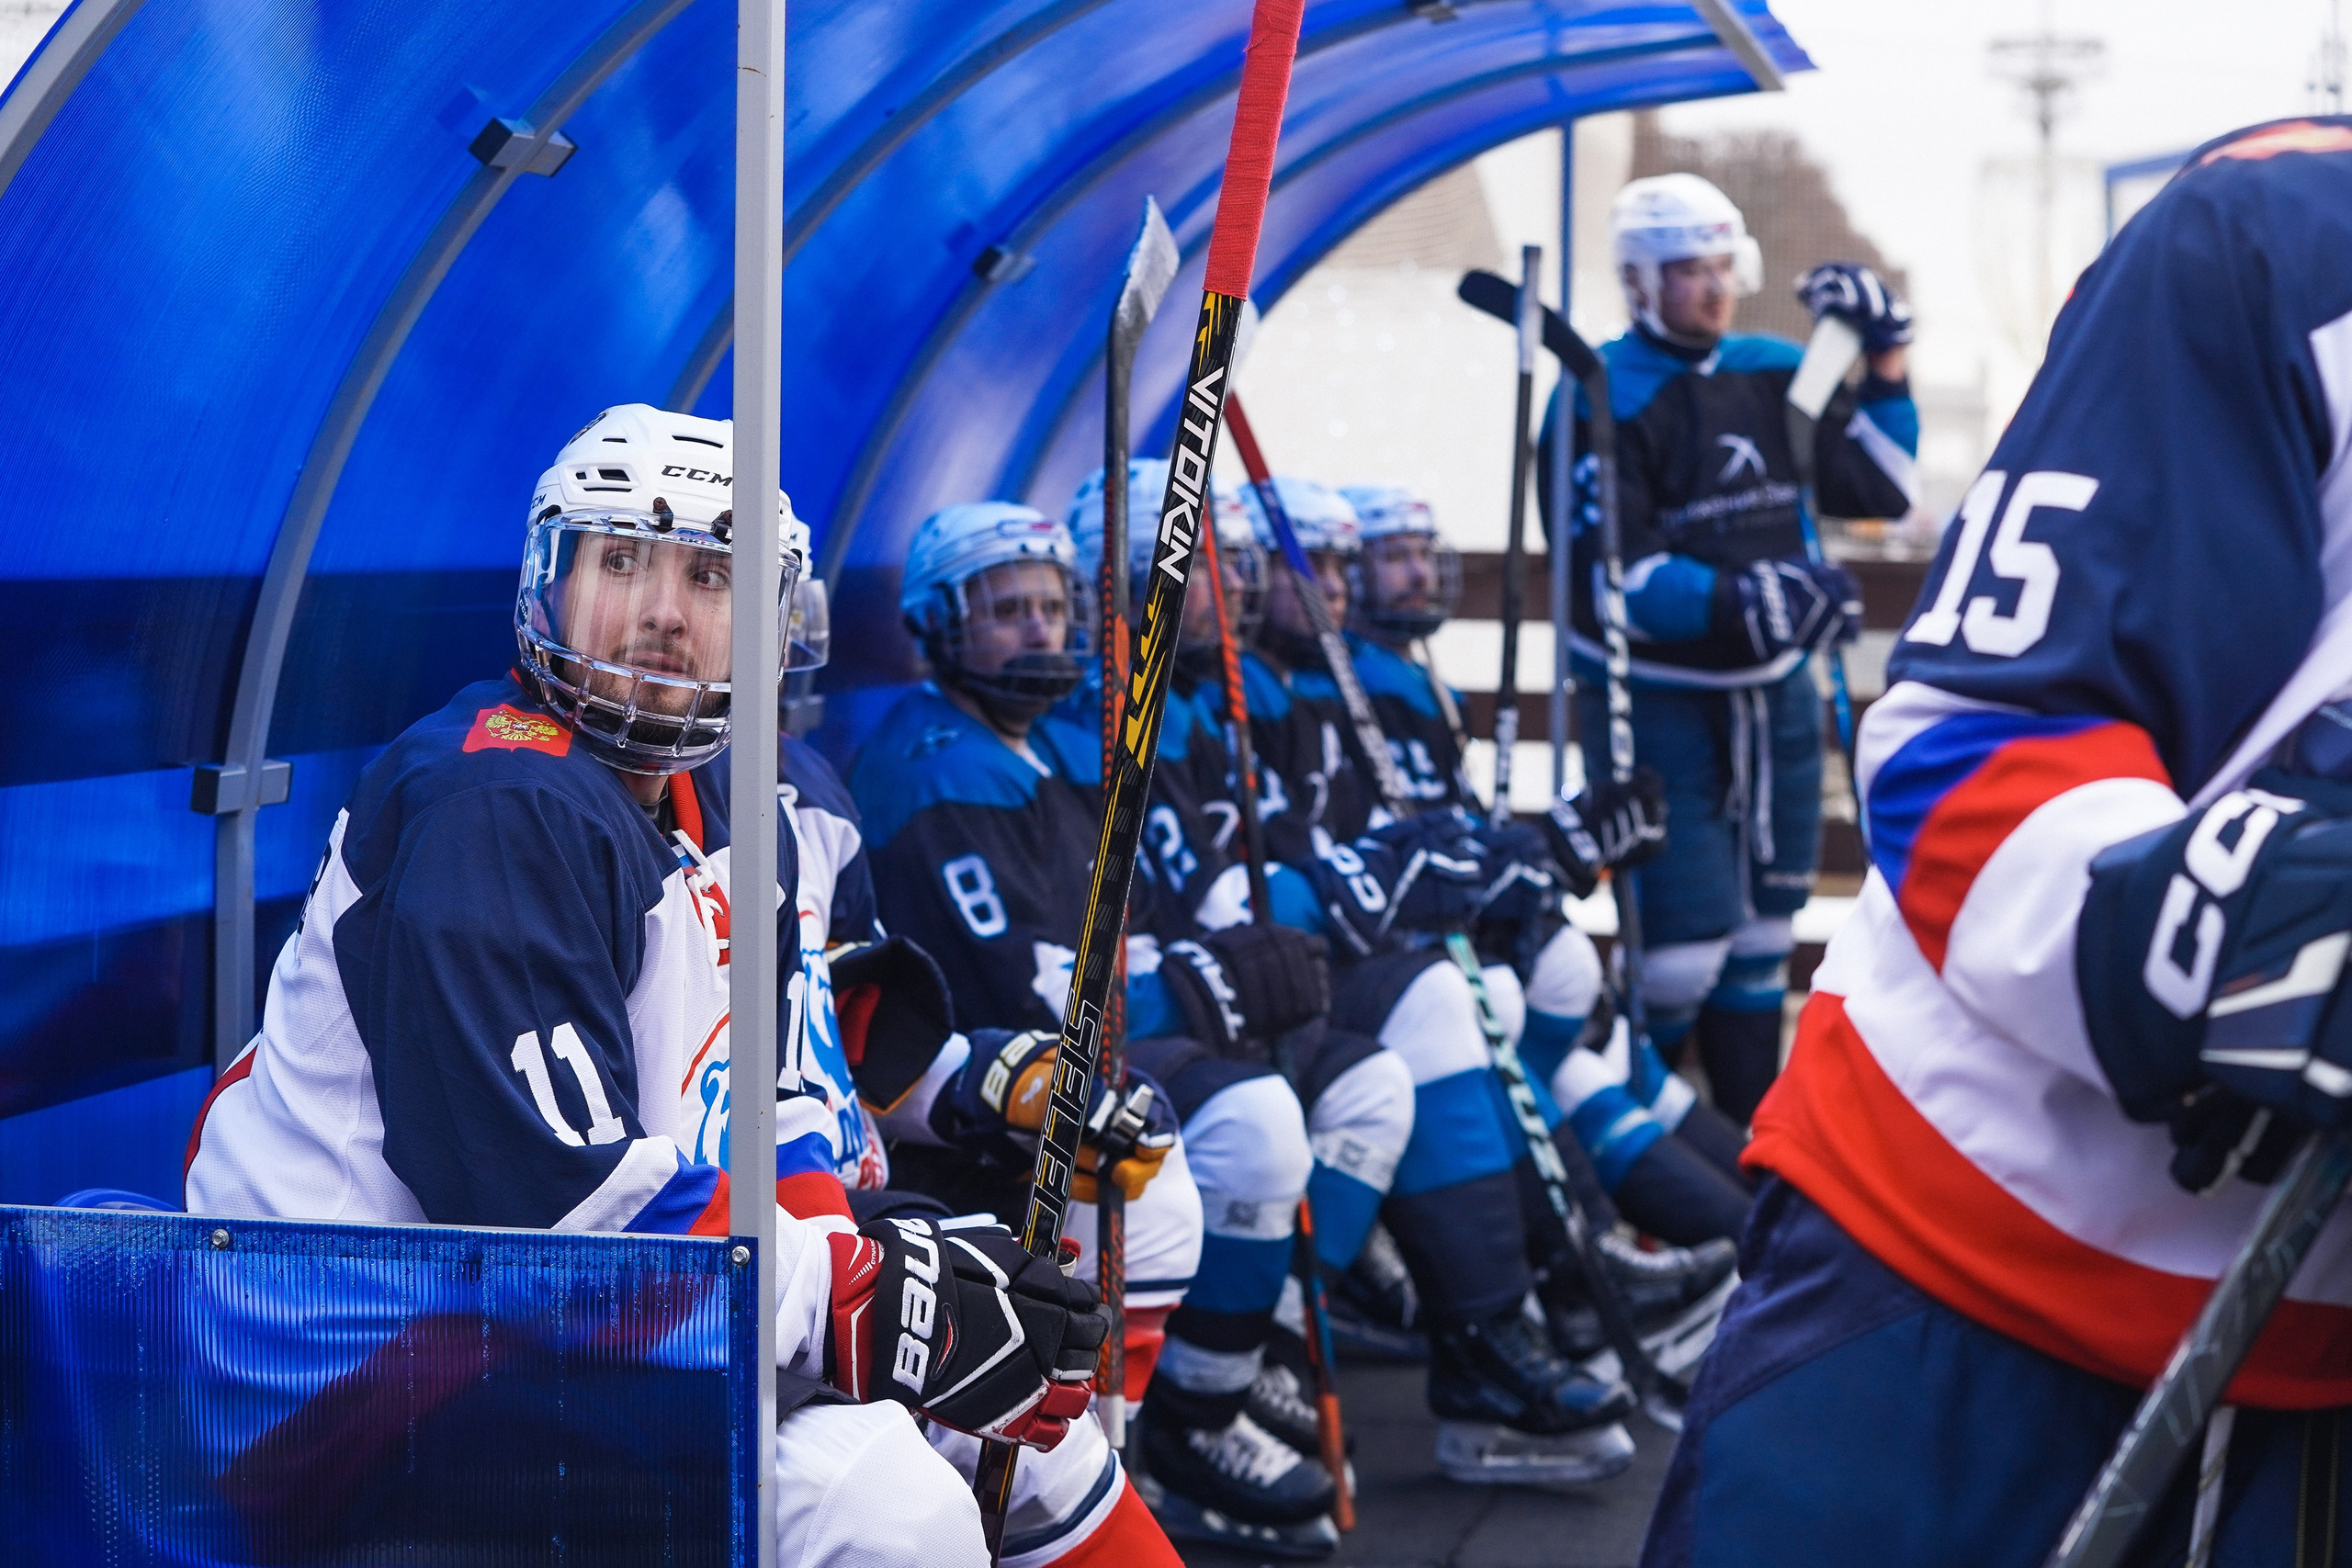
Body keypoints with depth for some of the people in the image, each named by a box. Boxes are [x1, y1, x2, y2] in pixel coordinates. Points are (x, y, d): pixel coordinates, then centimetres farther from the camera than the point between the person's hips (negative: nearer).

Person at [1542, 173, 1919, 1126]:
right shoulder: (1601, 400, -13)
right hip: (1656, 710, -6)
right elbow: (1614, 580, -20)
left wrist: (1883, 361, 0)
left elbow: (1880, 491, 11)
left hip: (1773, 698, 6)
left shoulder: (1777, 374, 6)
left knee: (1761, 939, 13)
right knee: (1682, 957, -10)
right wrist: (1746, 599, -31)